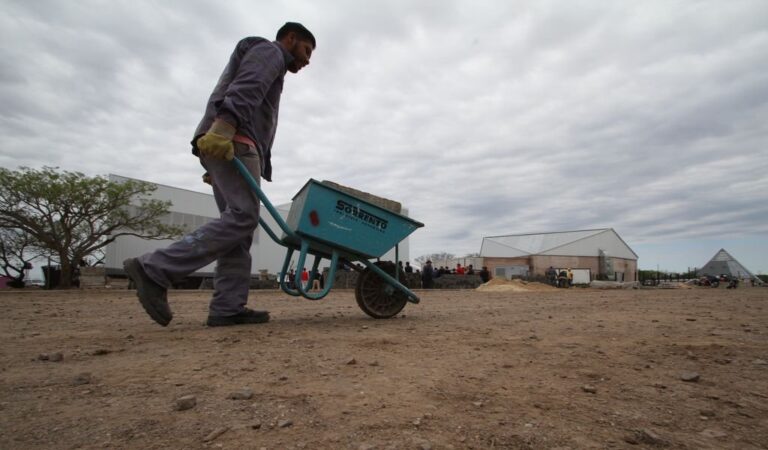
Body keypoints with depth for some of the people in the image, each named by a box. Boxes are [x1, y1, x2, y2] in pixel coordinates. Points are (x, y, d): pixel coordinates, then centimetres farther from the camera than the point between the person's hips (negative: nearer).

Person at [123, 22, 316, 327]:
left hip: (225, 143, 10)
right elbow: (245, 88, -12)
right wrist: (224, 125, -29)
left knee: (238, 223, -1)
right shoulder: (269, 51, 12)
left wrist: (216, 169, 15)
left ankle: (228, 308, -7)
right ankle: (153, 270, -20)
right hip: (232, 142, -10)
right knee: (242, 217, -19)